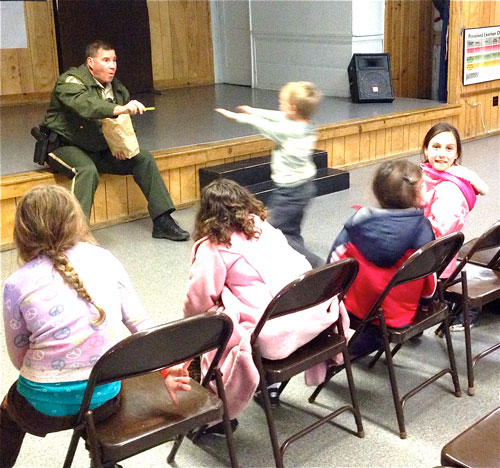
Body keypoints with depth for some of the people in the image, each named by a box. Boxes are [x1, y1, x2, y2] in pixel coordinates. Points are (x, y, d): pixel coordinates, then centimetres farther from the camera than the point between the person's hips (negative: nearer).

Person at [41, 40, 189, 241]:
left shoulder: (117, 88, 9)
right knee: (88, 171, -36)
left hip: (101, 149, 7)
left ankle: (162, 221, -5)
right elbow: (86, 105, -38)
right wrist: (120, 109, -52)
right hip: (67, 147, -7)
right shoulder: (70, 81, -14)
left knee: (144, 158, -7)